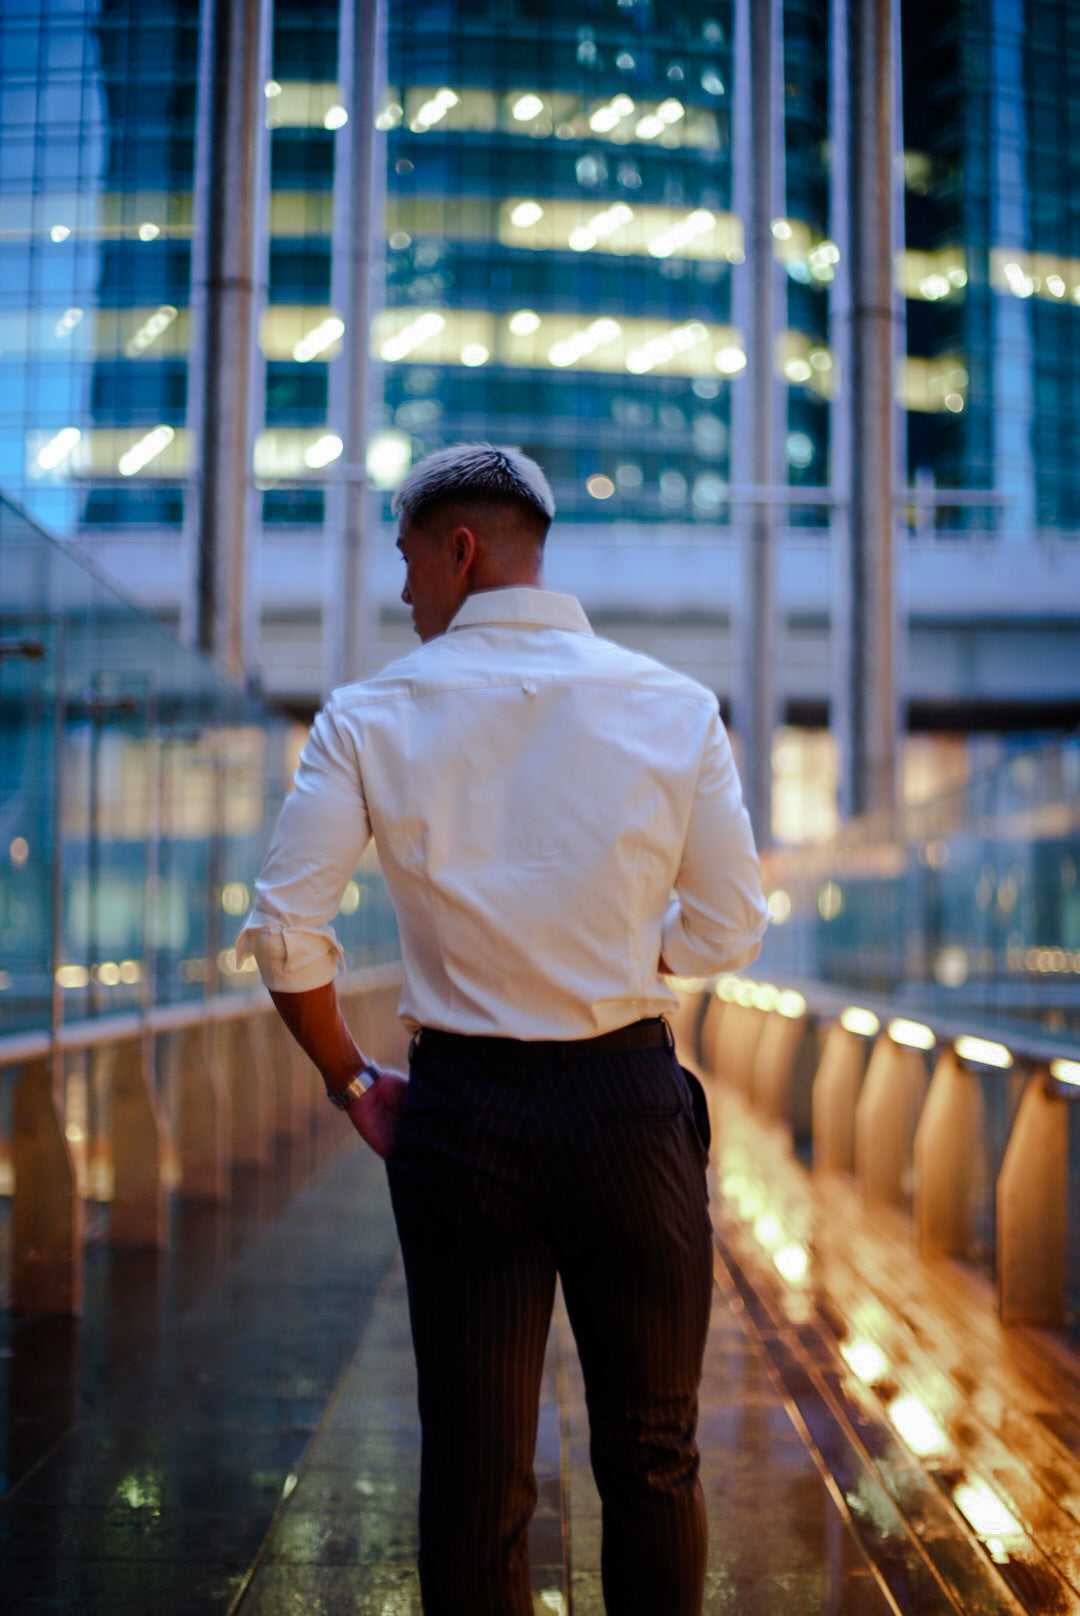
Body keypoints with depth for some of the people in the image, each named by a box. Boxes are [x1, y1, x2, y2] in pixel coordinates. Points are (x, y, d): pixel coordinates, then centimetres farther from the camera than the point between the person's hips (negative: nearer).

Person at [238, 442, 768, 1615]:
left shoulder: (371, 717, -4)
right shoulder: (674, 707, -2)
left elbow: (282, 932, -7)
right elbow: (728, 927, 1)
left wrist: (353, 1082, 6)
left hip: (458, 1112, 0)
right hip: (630, 1101, 1)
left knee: (473, 1478, 12)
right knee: (651, 1460, 17)